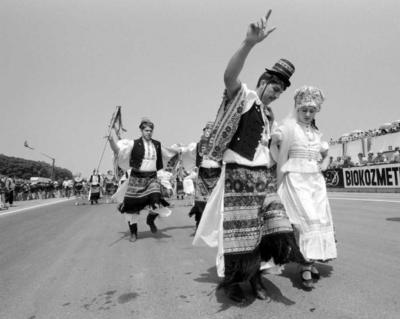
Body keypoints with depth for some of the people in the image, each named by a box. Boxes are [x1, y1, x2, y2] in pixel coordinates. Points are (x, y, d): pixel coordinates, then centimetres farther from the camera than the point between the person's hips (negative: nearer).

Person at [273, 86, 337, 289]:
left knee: (320, 218, 3)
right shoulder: (289, 126, -4)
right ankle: (306, 266, -8)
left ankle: (310, 260, 14)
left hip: (316, 178, 7)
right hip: (296, 178, -6)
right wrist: (278, 187, -7)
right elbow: (282, 158, -7)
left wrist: (324, 151, 6)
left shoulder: (316, 131, 14)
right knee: (306, 218, -13)